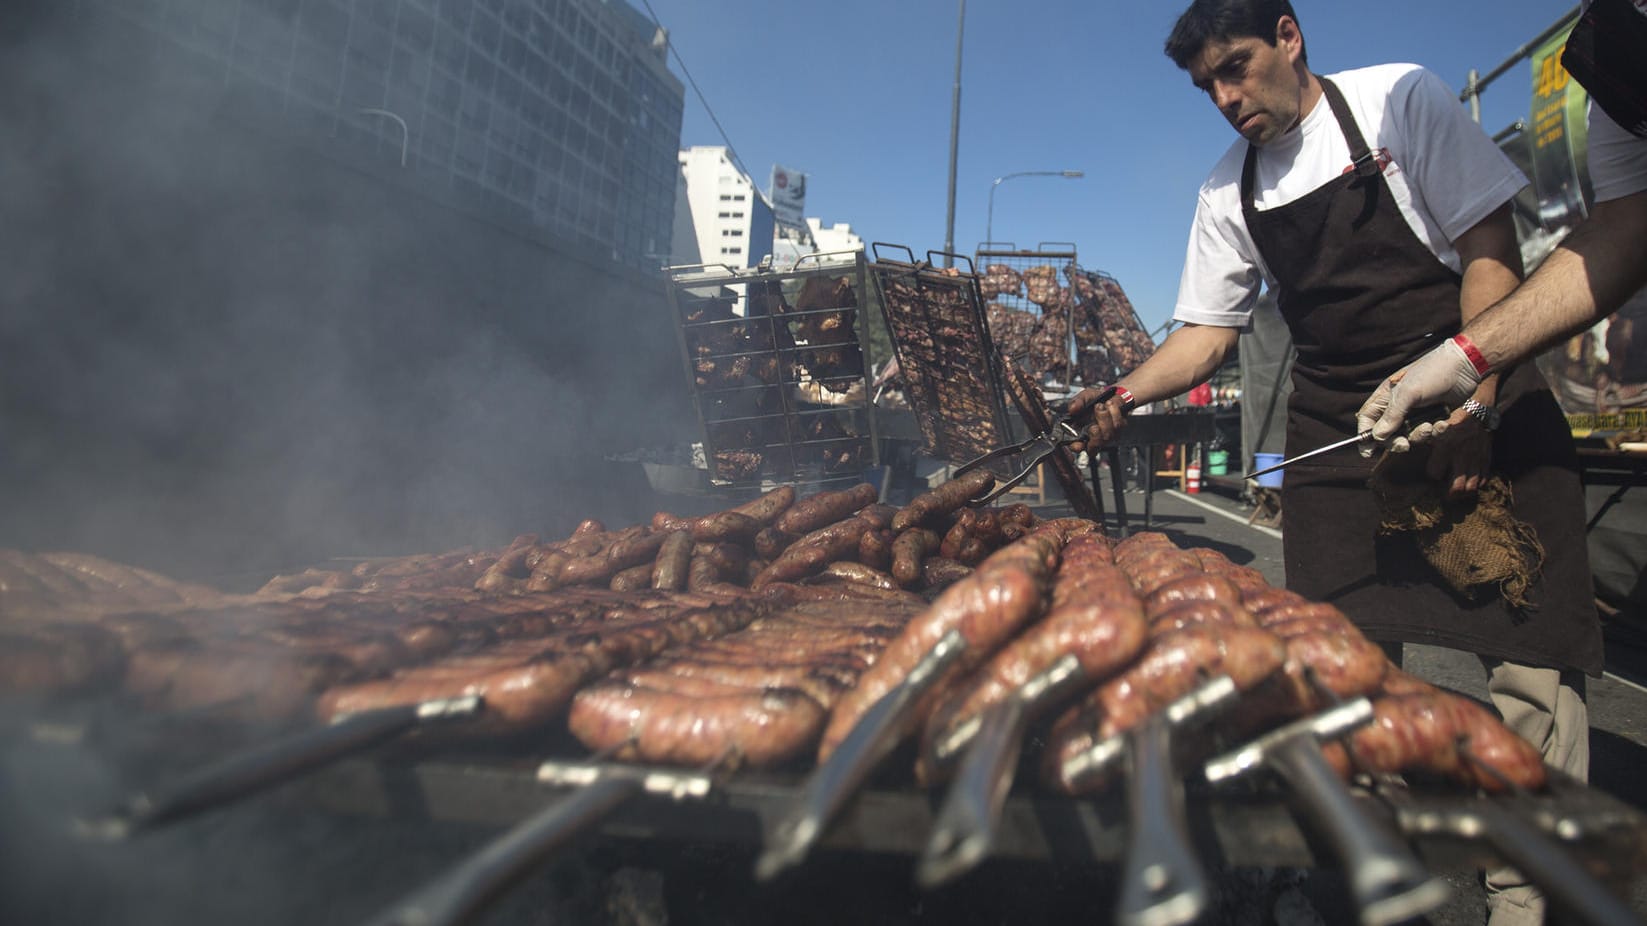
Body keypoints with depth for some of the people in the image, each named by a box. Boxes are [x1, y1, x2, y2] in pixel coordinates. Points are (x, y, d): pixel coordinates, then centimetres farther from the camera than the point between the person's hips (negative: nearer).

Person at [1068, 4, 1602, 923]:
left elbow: (1491, 251, -7)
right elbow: (1207, 331, 8)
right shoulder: (1229, 190, 7)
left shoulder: (1400, 99, -3)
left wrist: (1471, 405, -16)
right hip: (1337, 430, 3)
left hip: (1480, 396, -3)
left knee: (1535, 653, -7)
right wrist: (1125, 393, -9)